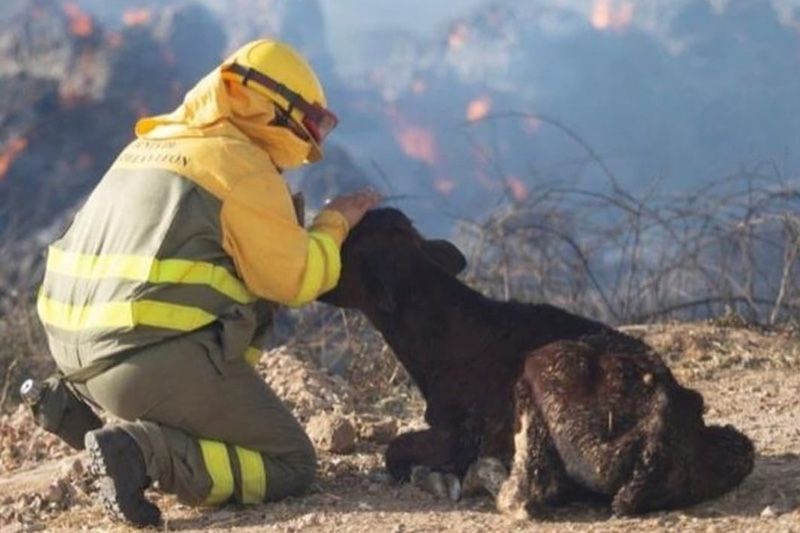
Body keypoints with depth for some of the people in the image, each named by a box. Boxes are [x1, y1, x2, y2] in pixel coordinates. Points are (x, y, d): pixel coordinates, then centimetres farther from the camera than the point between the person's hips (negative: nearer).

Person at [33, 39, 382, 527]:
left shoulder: (151, 145, 19)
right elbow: (294, 280, -3)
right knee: (291, 467, 3)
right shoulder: (242, 166, -5)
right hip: (164, 361, -8)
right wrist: (334, 223, 13)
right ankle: (147, 451, -19)